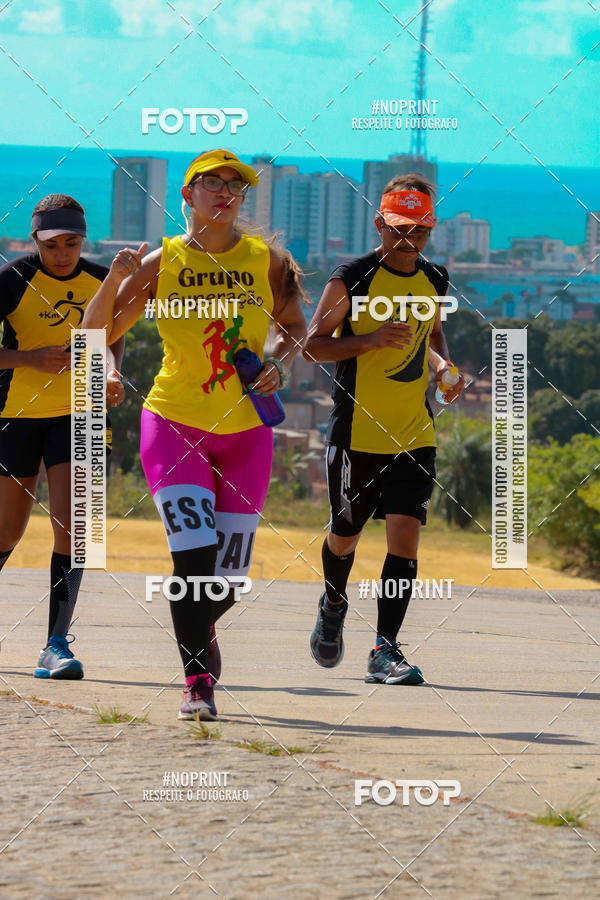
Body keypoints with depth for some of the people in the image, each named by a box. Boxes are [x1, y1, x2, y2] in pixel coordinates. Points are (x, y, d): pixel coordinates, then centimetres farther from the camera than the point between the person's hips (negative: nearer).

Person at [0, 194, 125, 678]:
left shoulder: (101, 282, -2)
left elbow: (112, 336, 16)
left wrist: (112, 372, -4)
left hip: (75, 412, 2)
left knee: (70, 525, -13)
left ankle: (57, 644, -12)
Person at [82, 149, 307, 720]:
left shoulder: (266, 260, 1)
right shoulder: (162, 262, -3)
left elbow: (295, 327, 16)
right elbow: (97, 335, -3)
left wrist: (279, 364, -5)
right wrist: (116, 279, -19)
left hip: (245, 430, 2)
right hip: (174, 421, -2)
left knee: (228, 572, 4)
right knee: (194, 553, -19)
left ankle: (201, 630, 39)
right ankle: (197, 683, -12)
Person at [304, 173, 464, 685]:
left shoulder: (435, 281, 7)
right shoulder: (352, 278, -8)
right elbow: (313, 344, -7)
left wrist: (442, 365, 4)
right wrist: (371, 341, -21)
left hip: (415, 434, 3)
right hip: (357, 431, -3)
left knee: (405, 535, -11)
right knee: (346, 533, 11)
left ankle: (386, 650, -10)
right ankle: (333, 604, 44)